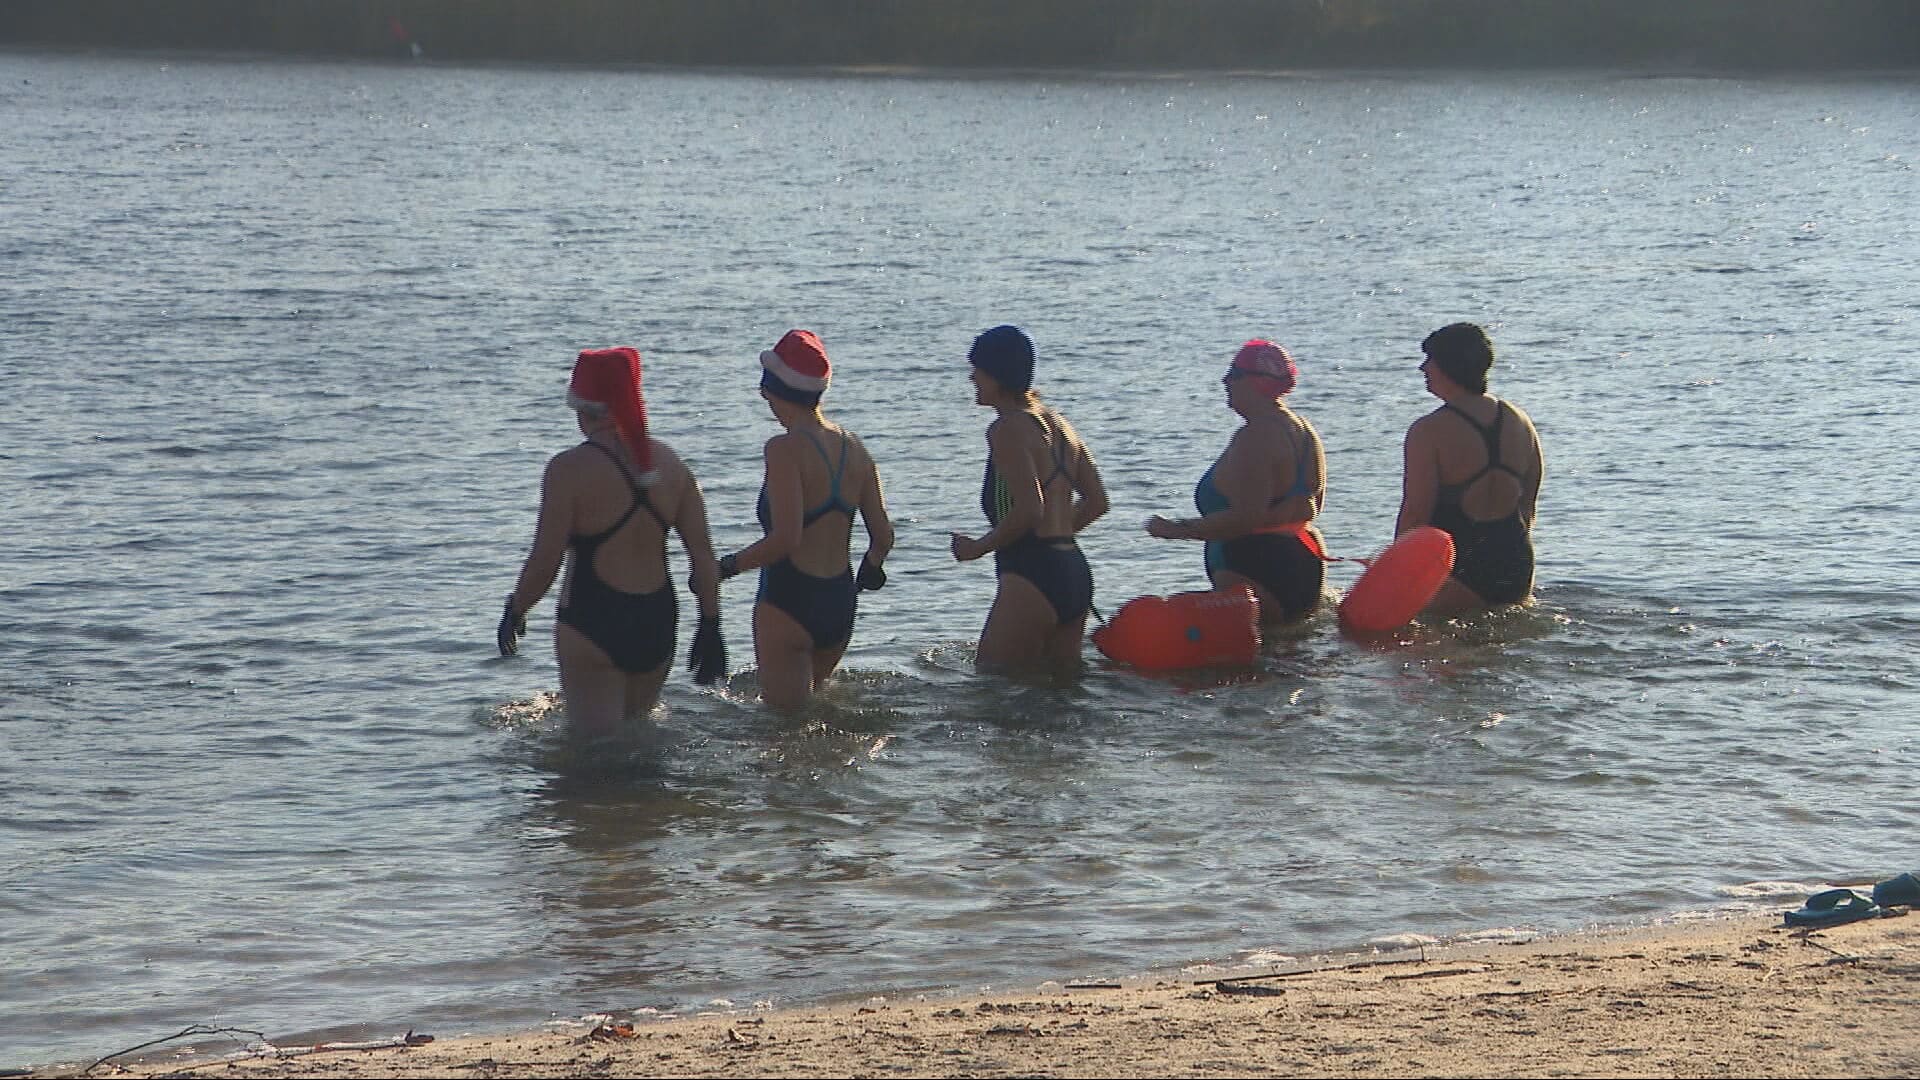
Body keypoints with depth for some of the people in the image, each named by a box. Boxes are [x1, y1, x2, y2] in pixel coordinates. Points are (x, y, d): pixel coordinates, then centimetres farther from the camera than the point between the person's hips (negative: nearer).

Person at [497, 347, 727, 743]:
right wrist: (710, 625, 10)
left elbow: (545, 562, -13)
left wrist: (514, 613, 4)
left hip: (592, 623, -5)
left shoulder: (570, 469, -13)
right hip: (657, 621, 5)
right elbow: (703, 553, 3)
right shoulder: (667, 462, 3)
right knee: (636, 732, 23)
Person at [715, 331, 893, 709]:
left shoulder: (785, 449, -15)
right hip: (840, 604, 7)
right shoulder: (854, 448, 6)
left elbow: (785, 538, -23)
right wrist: (871, 570, 28)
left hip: (789, 601, -7)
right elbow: (883, 535, 8)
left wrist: (726, 567, -12)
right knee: (806, 704, 23)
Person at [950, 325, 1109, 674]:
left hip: (1031, 574, -9)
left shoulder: (1008, 429, -12)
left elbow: (1029, 510, -20)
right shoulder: (1058, 423, 16)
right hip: (1075, 572, 9)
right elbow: (1096, 502, 19)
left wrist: (979, 547, -8)